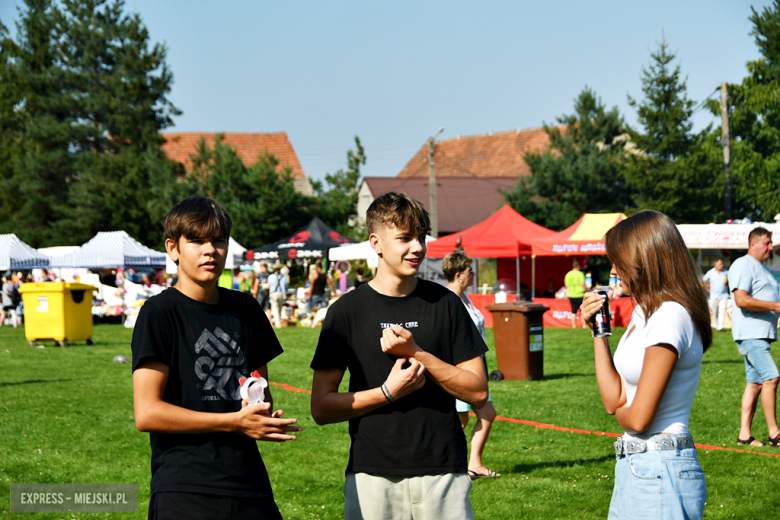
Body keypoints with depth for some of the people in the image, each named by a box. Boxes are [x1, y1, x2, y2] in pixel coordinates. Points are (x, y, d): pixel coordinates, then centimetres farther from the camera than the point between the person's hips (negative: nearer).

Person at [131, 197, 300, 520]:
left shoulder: (245, 309, 15)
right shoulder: (160, 313, -4)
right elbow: (147, 414, -12)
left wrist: (267, 415, 3)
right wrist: (235, 422, -12)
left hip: (250, 486, 5)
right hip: (183, 493, -5)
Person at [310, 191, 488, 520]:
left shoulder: (445, 304, 7)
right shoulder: (348, 311, 3)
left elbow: (478, 392, 3)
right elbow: (321, 408, 1)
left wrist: (417, 353, -8)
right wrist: (388, 392, -12)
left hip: (443, 473, 1)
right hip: (373, 477, -1)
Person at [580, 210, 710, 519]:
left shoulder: (669, 316, -18)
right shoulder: (645, 314, 13)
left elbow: (638, 417, -19)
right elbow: (614, 399, 9)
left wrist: (620, 412, 3)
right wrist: (599, 332, 8)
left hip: (659, 471, -10)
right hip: (635, 467, 10)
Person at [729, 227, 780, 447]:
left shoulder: (762, 268, 23)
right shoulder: (743, 265, -9)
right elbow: (741, 299, -21)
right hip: (750, 333, -10)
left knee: (755, 383, 7)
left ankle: (745, 434, 9)